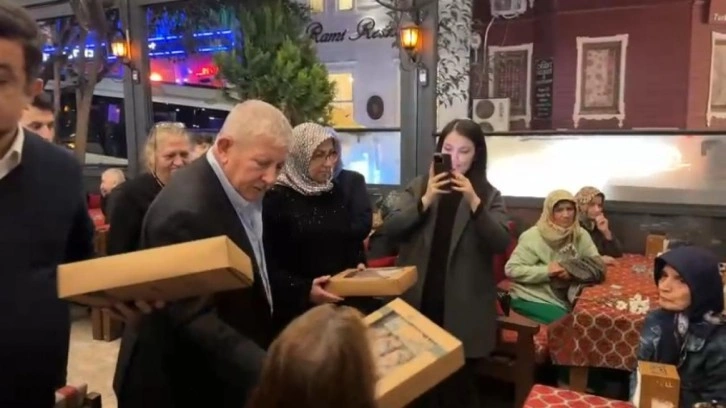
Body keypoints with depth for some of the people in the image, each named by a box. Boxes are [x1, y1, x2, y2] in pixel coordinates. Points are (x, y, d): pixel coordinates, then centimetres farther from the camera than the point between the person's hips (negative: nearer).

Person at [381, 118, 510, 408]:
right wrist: (425, 201, -19)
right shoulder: (418, 187, 3)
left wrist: (474, 202, -24)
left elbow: (501, 244, -12)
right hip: (418, 299, 1)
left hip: (462, 307, -1)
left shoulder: (489, 195, 0)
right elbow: (388, 229, -7)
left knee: (459, 383, 13)